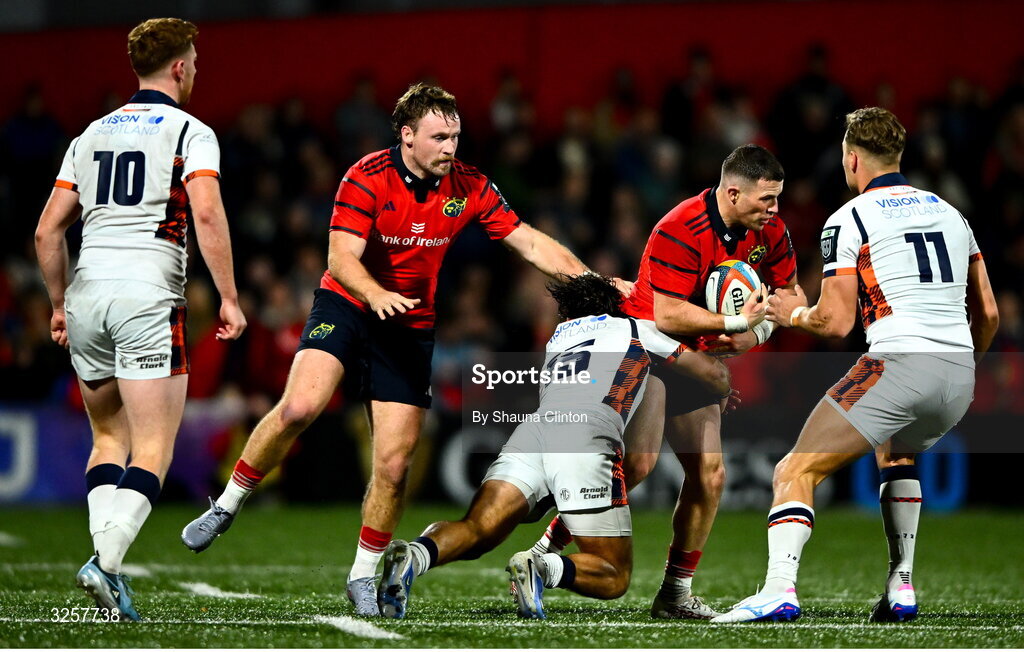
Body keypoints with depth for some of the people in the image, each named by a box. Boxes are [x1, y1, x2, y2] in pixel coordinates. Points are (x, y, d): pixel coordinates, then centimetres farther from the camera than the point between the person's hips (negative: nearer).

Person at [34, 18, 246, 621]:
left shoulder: (93, 134, 18)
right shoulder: (190, 132, 1)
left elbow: (48, 231, 16)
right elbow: (207, 215, -14)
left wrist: (59, 303, 26)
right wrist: (229, 298, -10)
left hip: (86, 298, 6)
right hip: (148, 298, -5)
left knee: (110, 439, 19)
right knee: (154, 451, -6)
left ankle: (105, 555, 3)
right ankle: (106, 562, -24)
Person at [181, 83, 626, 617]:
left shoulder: (469, 187, -5)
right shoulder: (367, 178, -15)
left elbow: (531, 243, 0)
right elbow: (341, 257, -23)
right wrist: (376, 294, -43)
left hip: (411, 329, 3)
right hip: (347, 307, -3)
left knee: (394, 463, -5)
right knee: (300, 406, -27)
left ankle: (364, 575, 13)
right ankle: (227, 504, -6)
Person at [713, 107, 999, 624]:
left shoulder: (849, 220, 1)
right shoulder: (949, 212, 19)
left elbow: (837, 322, -3)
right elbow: (988, 314, 19)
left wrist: (794, 314, 17)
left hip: (898, 365, -7)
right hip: (959, 375, 7)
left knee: (795, 472, -3)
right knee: (896, 453, 36)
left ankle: (780, 588, -24)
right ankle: (901, 589, 26)